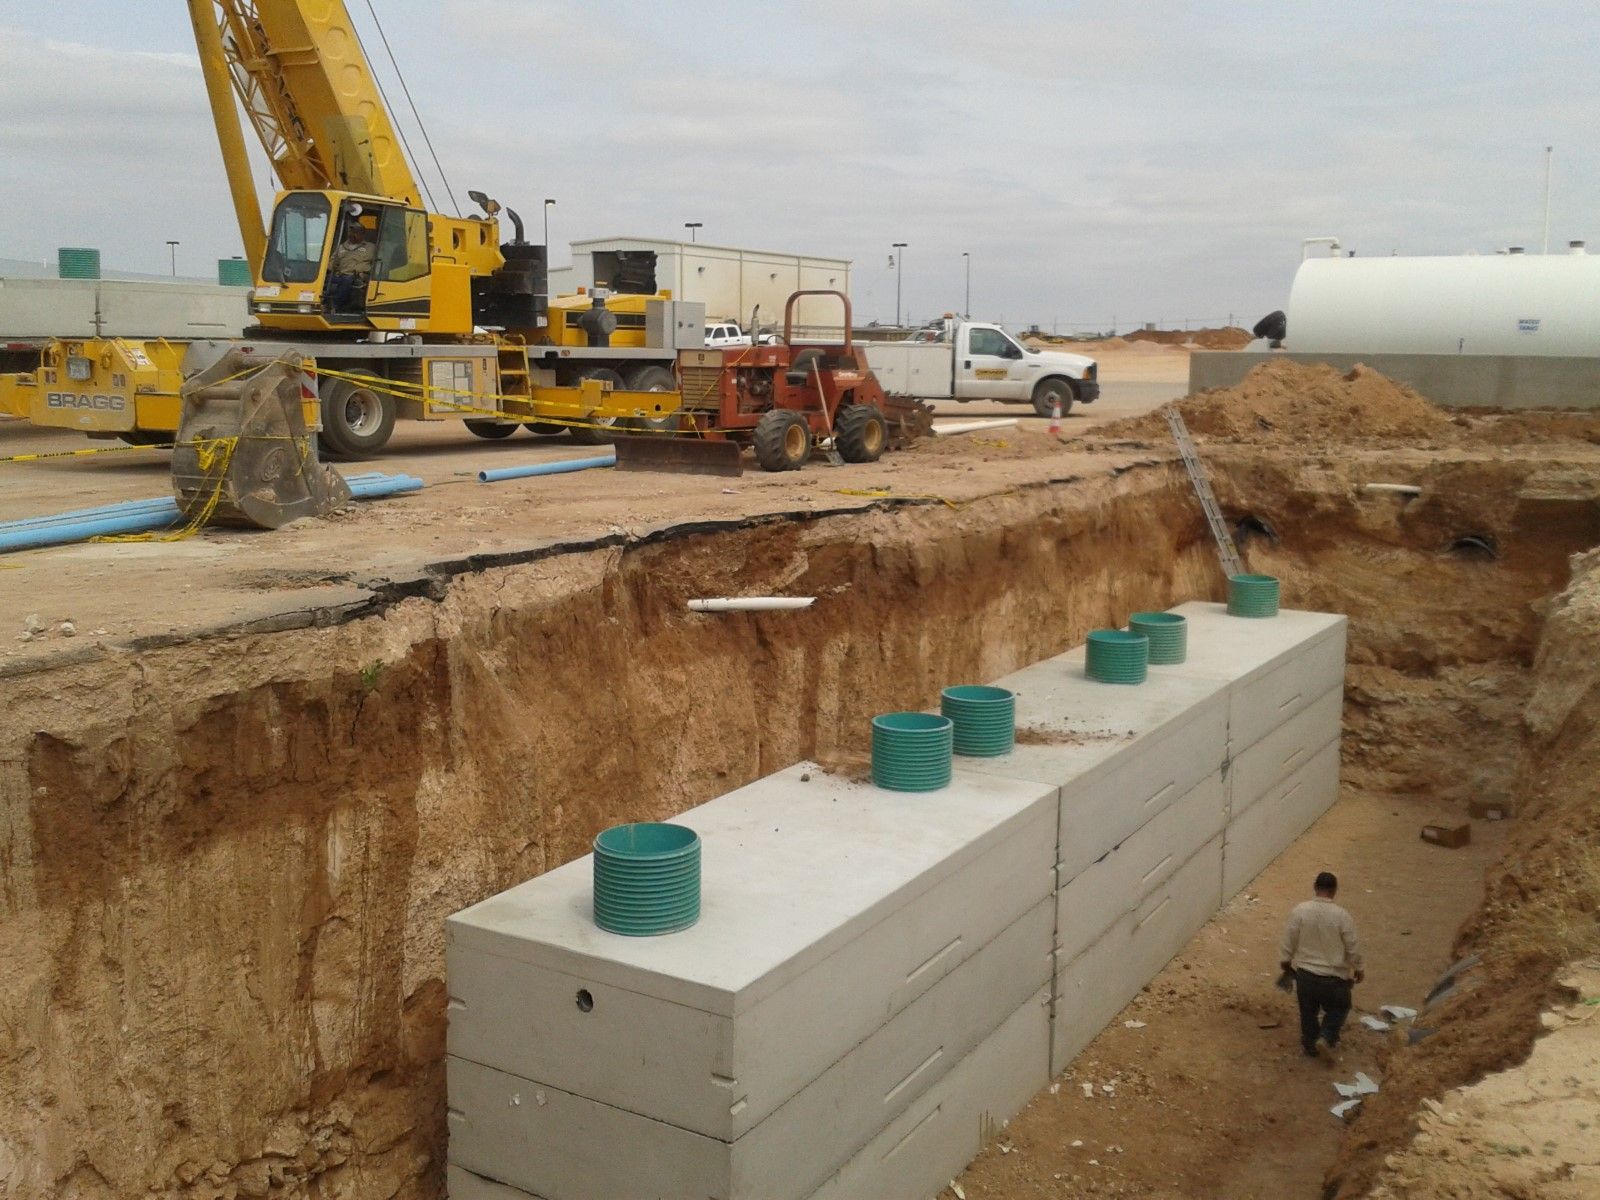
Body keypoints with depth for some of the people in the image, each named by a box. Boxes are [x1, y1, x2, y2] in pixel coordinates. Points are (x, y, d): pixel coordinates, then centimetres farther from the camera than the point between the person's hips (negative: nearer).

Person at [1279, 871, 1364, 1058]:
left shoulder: (1300, 910, -13)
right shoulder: (1341, 916, -18)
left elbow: (1289, 941, -5)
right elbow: (1352, 948, -8)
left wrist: (1285, 961, 13)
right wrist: (1358, 969, 10)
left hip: (1305, 973, 2)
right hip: (1334, 975, -2)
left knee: (1308, 1011, 21)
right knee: (1338, 1007, 21)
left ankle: (1310, 1046, 31)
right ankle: (1326, 1038, 4)